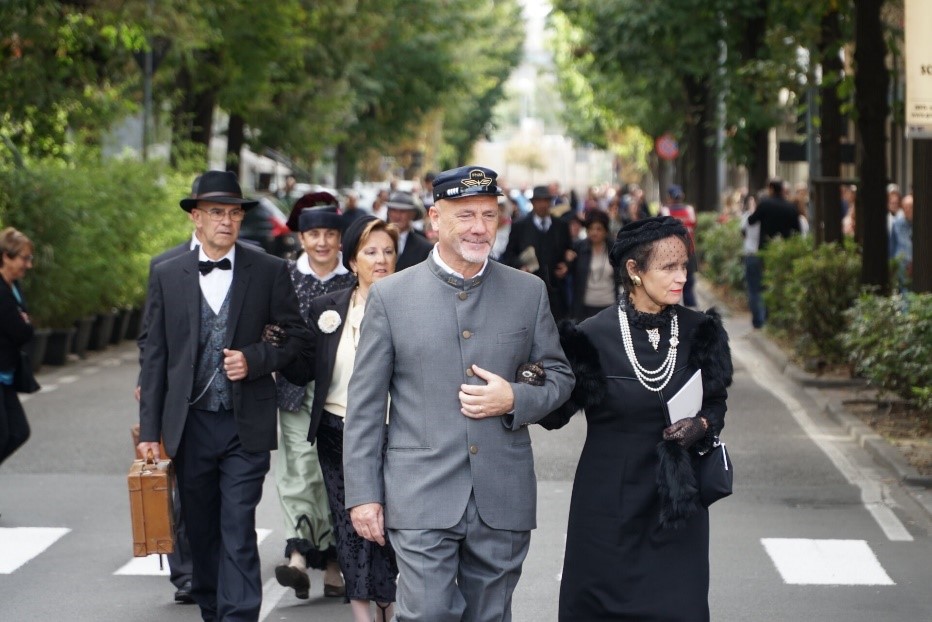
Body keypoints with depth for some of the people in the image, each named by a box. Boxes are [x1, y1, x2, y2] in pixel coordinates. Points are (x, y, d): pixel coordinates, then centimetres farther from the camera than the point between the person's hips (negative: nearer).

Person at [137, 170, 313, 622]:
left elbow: (297, 337, 5)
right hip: (190, 426, 2)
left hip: (245, 426, -2)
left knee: (238, 532, -8)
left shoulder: (269, 272, 1)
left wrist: (254, 358, -13)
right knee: (201, 530, 11)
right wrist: (149, 430, 2)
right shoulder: (167, 275, 5)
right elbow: (155, 356, 6)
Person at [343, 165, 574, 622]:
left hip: (504, 499, 3)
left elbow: (559, 375, 13)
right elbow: (364, 404, 2)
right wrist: (363, 494, -2)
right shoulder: (390, 296, 0)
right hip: (421, 499, -2)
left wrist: (515, 399, -8)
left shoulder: (529, 292, 7)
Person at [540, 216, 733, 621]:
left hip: (678, 499, 2)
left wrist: (701, 425, -9)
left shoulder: (699, 332, -1)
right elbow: (556, 413, -4)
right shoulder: (594, 337, -9)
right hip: (608, 506, -2)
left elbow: (716, 402, 12)